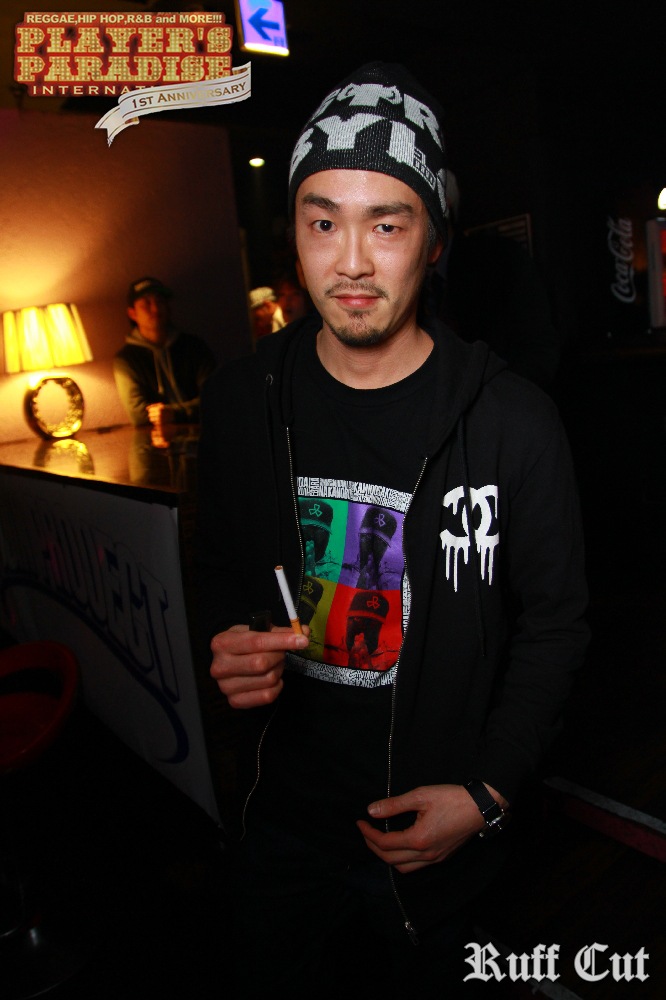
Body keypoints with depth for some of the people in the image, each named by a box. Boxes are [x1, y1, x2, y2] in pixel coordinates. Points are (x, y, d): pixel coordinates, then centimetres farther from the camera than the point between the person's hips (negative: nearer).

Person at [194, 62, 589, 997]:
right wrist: (229, 638, -15)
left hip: (436, 832, -2)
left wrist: (486, 793, -13)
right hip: (282, 813, 3)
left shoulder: (512, 421, -17)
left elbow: (554, 622, -8)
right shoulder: (240, 400, -8)